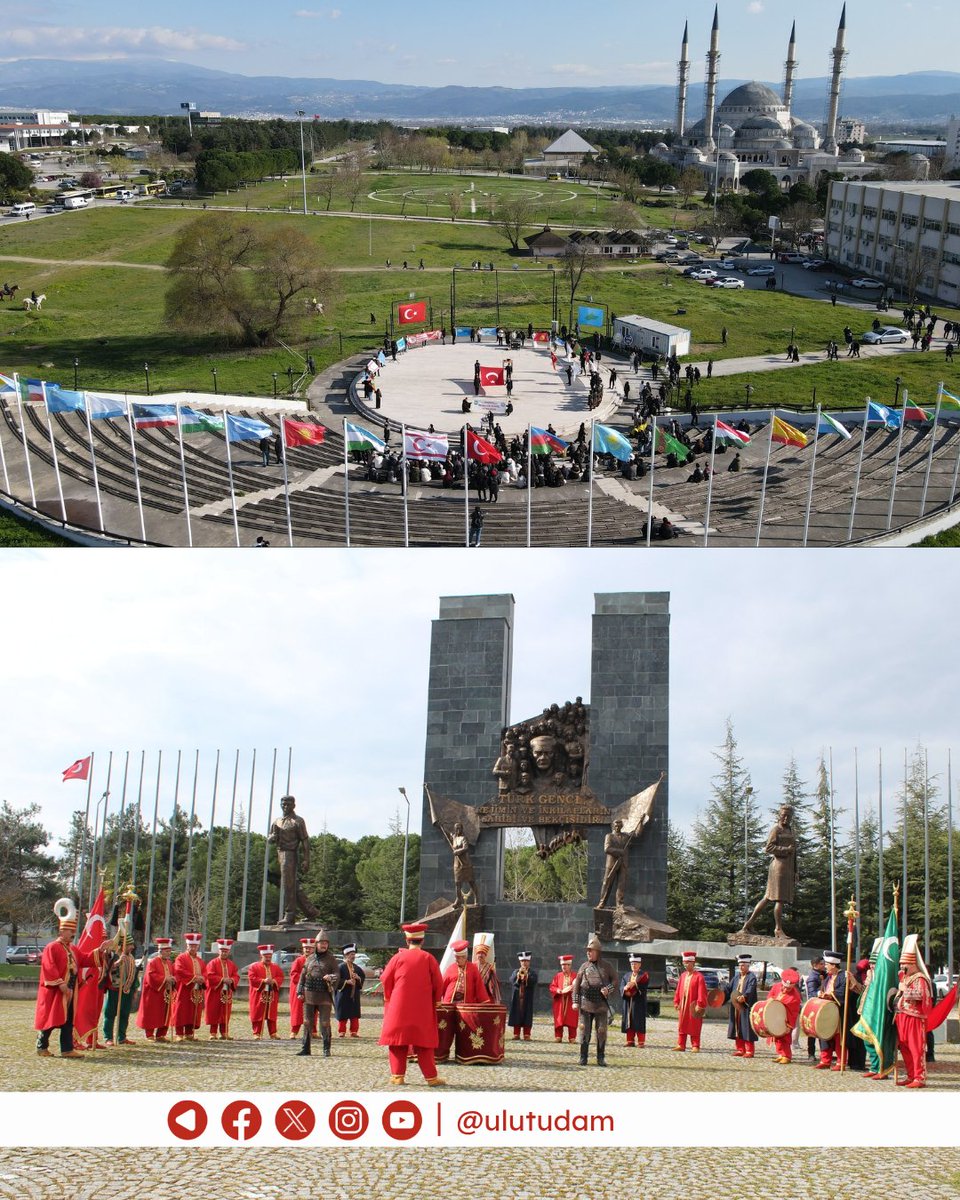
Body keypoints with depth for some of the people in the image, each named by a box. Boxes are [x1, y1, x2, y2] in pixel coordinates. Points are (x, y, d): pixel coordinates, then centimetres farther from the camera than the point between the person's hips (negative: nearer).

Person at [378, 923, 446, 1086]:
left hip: (399, 1007, 0)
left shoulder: (398, 957, -3)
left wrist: (389, 999, 19)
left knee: (398, 1040, 8)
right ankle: (431, 1077, 4)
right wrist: (435, 1001, 17)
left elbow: (385, 980, 3)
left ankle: (398, 1075, 5)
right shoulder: (429, 958, -3)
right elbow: (438, 984, 1)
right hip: (423, 1010, 0)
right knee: (424, 1042, 6)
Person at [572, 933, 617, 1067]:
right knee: (585, 1031, 0)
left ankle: (601, 1058, 11)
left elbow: (615, 979, 8)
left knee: (601, 1032, 2)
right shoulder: (584, 966, 7)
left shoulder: (606, 966, 5)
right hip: (586, 1004, 1)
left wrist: (608, 988, -12)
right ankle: (583, 1058, 6)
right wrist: (575, 1001, 1)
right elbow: (576, 984, 8)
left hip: (601, 1004, 0)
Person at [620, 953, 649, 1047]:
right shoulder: (626, 975, 17)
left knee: (639, 1022, -5)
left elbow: (643, 987, -12)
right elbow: (621, 987, 5)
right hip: (628, 1002, 4)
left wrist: (634, 984, -23)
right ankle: (630, 1041, 10)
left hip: (639, 1003, -4)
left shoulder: (644, 975, 4)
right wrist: (625, 990, -16)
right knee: (629, 1022, 4)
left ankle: (641, 1042, -2)